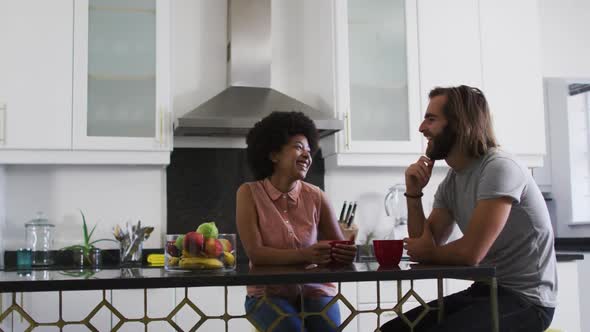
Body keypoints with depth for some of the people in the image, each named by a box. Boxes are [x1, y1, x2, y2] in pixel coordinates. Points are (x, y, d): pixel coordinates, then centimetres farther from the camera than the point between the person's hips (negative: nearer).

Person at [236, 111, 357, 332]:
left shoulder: (316, 197, -2)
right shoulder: (249, 193, -7)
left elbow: (340, 247, -2)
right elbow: (255, 253, -16)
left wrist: (346, 253, -28)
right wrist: (305, 255, -31)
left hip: (314, 290, 2)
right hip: (269, 293, -2)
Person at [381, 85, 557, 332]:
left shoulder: (499, 168, -19)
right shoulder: (451, 181, 8)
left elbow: (470, 253, -24)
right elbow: (427, 247, 6)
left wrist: (427, 253, -3)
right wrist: (414, 193, -5)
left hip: (524, 299, -8)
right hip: (485, 290, 8)